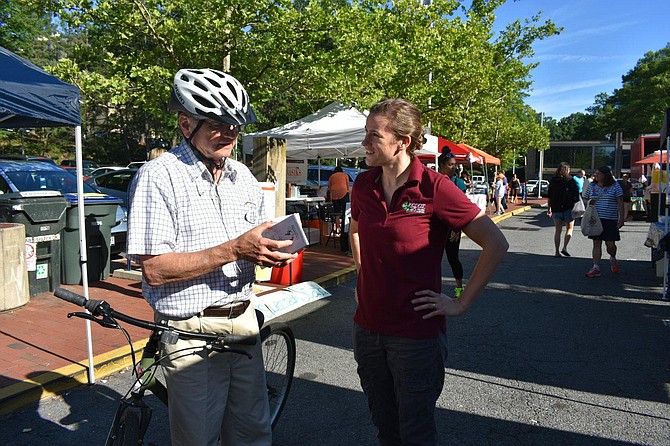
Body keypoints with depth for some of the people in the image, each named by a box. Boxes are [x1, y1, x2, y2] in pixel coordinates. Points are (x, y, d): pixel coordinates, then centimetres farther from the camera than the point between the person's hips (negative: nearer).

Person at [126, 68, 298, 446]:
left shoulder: (243, 176, 8)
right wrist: (234, 250, -24)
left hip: (244, 320, 6)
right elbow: (154, 269, -18)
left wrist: (273, 253, -8)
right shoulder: (159, 177, -12)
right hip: (193, 333, -5)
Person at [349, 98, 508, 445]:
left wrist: (461, 304, -12)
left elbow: (496, 245, -13)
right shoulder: (364, 185, 1)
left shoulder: (434, 188, -16)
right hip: (367, 327, 5)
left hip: (416, 334, -5)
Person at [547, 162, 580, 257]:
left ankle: (557, 251, 6)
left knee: (558, 230, 8)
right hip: (568, 208, -2)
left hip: (556, 209, 2)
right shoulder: (571, 180, -3)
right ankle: (564, 248, -3)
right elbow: (576, 195, -4)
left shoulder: (553, 181, 3)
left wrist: (549, 208, 11)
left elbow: (549, 197, 4)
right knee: (569, 228, 12)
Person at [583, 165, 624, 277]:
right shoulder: (592, 186, 9)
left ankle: (613, 259, 31)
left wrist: (621, 218, -9)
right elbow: (586, 200, 17)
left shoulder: (615, 186, 0)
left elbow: (620, 203, -3)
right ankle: (596, 268, 4)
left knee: (610, 244, -2)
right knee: (596, 243, 1)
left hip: (610, 219, -2)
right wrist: (589, 203, -7)